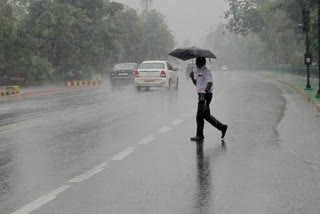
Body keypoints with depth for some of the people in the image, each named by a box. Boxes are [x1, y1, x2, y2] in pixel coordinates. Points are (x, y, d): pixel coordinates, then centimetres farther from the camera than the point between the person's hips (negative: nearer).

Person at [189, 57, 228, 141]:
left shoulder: (206, 71, -11)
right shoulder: (199, 71, 19)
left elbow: (210, 83, -21)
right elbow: (197, 84, 24)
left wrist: (204, 92, -29)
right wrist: (192, 78, 7)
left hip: (206, 95, -10)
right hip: (201, 95, 10)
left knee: (200, 116, -7)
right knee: (206, 115, 14)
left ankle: (199, 135, -1)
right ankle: (222, 127, 22)